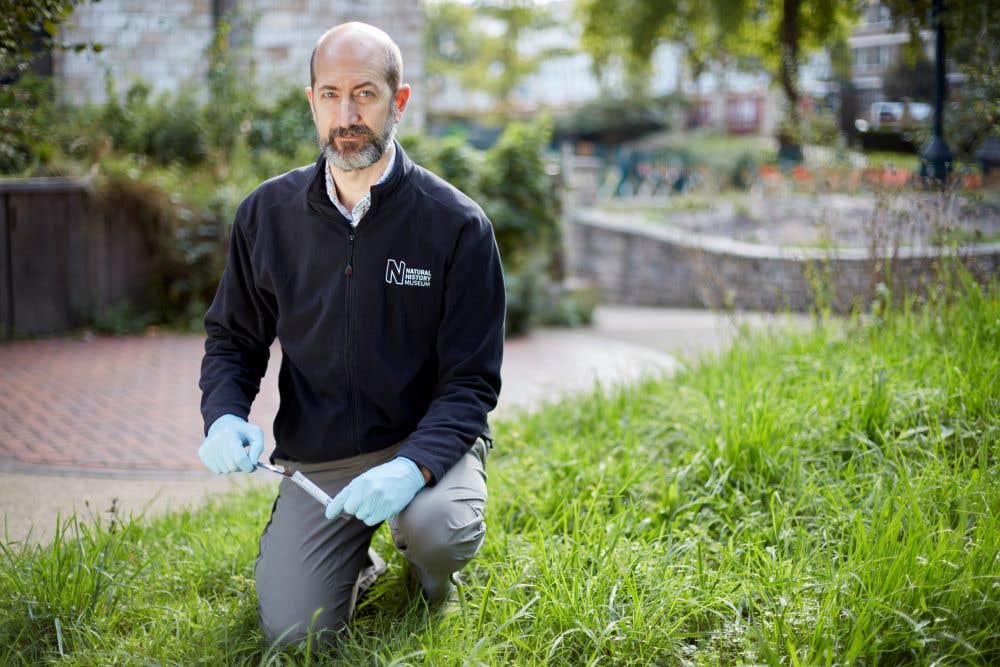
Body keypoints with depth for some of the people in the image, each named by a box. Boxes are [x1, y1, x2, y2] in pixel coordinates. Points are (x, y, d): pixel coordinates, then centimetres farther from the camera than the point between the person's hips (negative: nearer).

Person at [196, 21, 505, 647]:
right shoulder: (266, 214, 0)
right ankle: (359, 563, 23)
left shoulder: (457, 224, -10)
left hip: (428, 441, -2)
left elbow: (471, 381, -10)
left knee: (436, 531, -34)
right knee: (294, 629, -14)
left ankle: (433, 595, 6)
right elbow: (232, 340, 11)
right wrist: (224, 417, -12)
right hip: (317, 459, 2)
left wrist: (413, 466, -28)